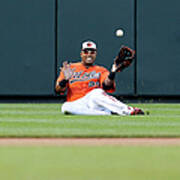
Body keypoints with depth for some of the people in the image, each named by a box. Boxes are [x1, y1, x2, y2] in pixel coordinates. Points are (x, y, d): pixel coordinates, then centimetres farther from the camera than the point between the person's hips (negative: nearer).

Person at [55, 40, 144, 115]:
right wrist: (65, 79, -16)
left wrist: (112, 73, -28)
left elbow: (107, 85, -8)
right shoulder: (71, 68, 15)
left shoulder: (101, 70, 14)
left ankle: (130, 111, -45)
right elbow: (58, 90, 5)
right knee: (66, 107, -35)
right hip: (75, 104, 1)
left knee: (97, 92, -34)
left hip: (94, 103, -1)